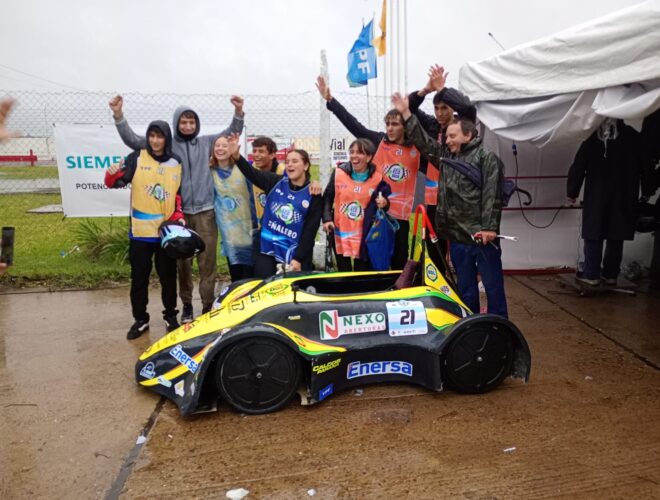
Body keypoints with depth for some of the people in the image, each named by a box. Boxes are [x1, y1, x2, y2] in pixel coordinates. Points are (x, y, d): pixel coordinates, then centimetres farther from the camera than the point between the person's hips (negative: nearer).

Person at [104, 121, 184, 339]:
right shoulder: (136, 158, -2)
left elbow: (179, 193, 9)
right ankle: (140, 319, 22)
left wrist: (178, 216, -4)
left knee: (168, 277, 12)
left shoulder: (176, 163, 4)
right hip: (140, 231, -1)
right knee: (139, 277, 8)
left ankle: (171, 317, 27)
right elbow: (117, 181, -10)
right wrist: (112, 175, -31)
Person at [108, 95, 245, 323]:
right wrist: (118, 115, -8)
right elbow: (133, 140, 4)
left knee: (207, 260, 1)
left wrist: (238, 112, -8)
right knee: (183, 261, 7)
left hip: (205, 212, 0)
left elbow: (232, 132, 10)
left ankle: (208, 305, 10)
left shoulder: (207, 142, 11)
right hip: (179, 213, 0)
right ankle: (187, 304, 20)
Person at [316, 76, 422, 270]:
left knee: (399, 261, 9)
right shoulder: (379, 141, 1)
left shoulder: (417, 150, 2)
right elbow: (352, 123, -3)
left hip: (400, 214, 0)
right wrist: (329, 99, -6)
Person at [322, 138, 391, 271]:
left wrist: (384, 203, -14)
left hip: (363, 235, 0)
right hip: (340, 232, 1)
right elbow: (327, 198, 3)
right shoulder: (339, 173, -6)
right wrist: (327, 219, -8)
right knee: (343, 272, 11)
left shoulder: (377, 178, -6)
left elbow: (384, 199, 9)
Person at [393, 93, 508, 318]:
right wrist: (406, 113, 18)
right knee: (465, 288, 15)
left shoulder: (486, 157, -4)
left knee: (493, 286, 2)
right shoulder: (446, 157, 16)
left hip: (482, 236, -7)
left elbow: (492, 194, -13)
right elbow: (424, 142, 22)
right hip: (457, 236, 7)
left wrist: (489, 227, -21)